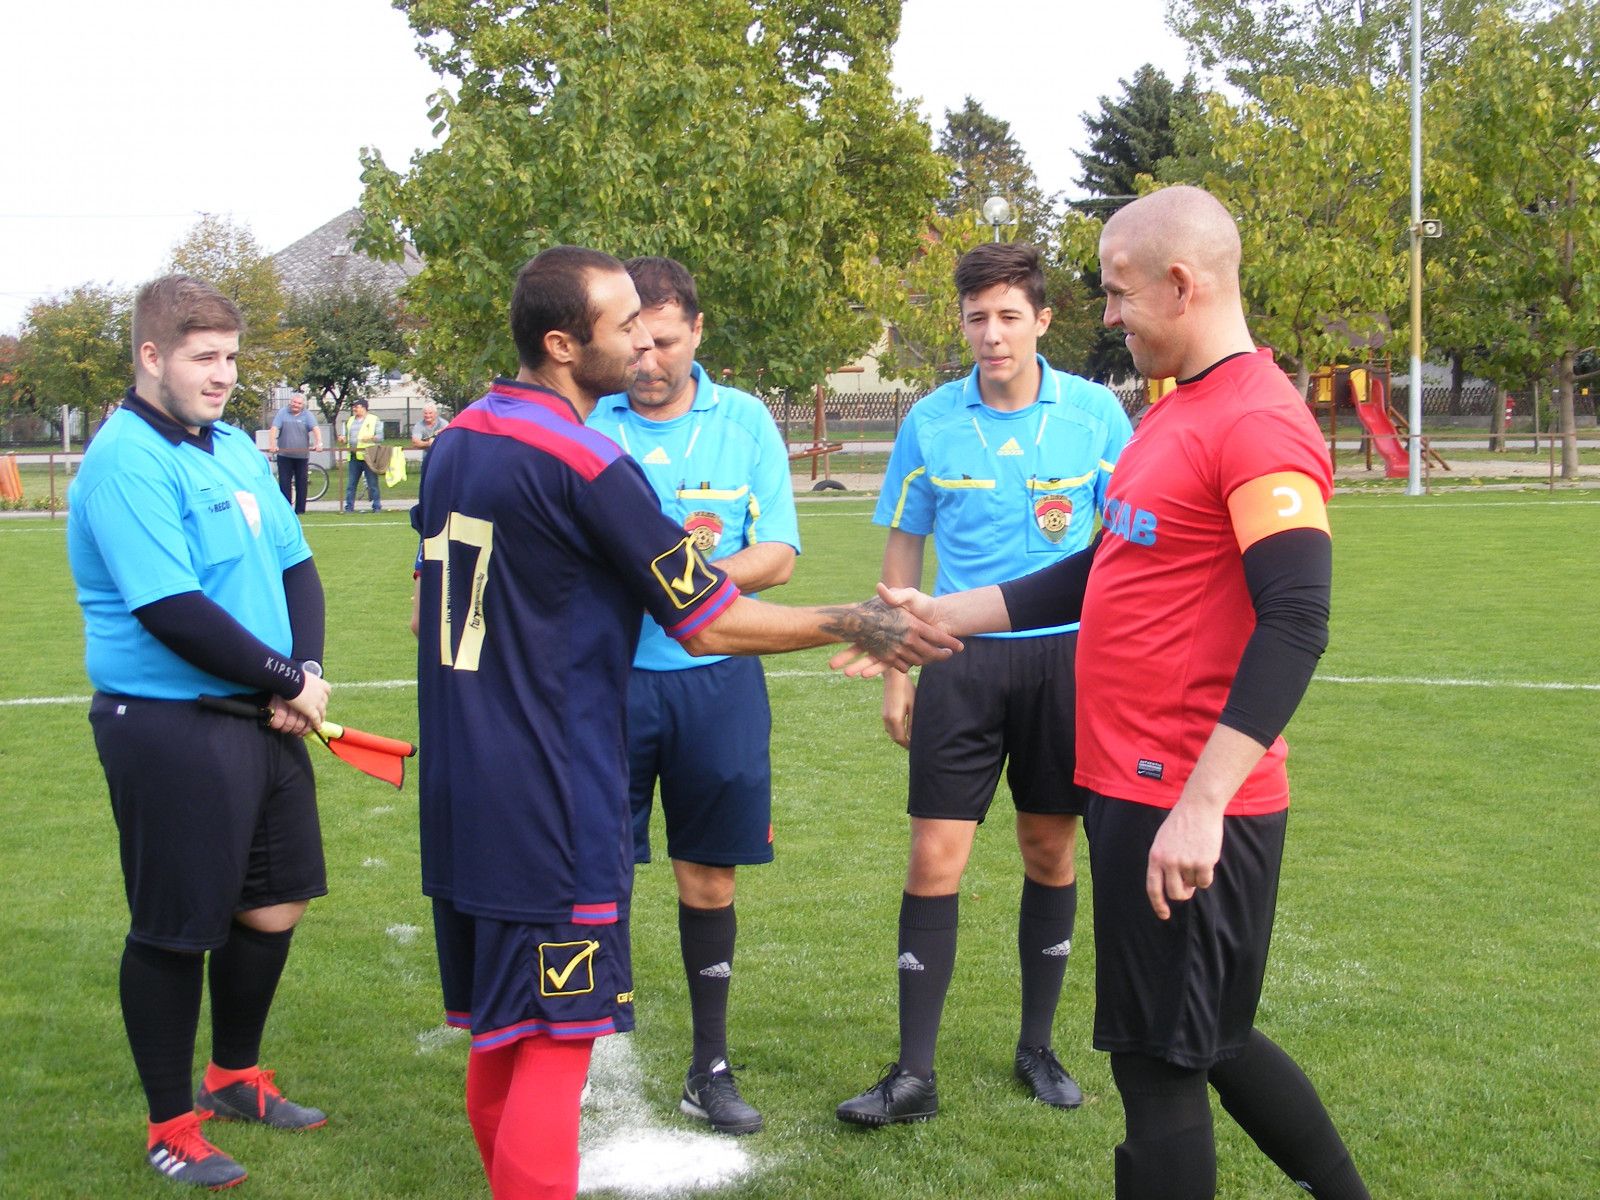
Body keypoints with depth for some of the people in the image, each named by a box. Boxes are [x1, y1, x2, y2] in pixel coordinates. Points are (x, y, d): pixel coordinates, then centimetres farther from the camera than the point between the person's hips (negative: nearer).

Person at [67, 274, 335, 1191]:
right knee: (176, 930, 3)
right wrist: (288, 680, -14)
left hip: (261, 721, 9)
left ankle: (236, 1077, 39)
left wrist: (307, 670, -4)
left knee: (274, 904, 18)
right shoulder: (127, 462, -17)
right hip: (170, 728, -9)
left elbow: (296, 565, 13)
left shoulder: (235, 448, 11)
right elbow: (171, 610, -24)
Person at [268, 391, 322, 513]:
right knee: (284, 482, -2)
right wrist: (272, 444, -22)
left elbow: (315, 429, -11)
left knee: (301, 483, 4)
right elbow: (274, 429, -6)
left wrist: (319, 443, -29)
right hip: (284, 454, 0)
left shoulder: (307, 415, 3)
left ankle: (300, 510, 10)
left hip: (302, 455, 0)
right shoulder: (282, 413, 3)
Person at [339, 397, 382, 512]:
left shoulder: (374, 420, 4)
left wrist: (371, 438, -21)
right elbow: (347, 437, 25)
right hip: (354, 457, 5)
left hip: (368, 457, -5)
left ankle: (377, 507, 3)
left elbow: (380, 436, -2)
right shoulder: (350, 421, 20)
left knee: (373, 484, -3)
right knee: (351, 484, 4)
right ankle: (349, 507, 8)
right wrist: (343, 440, 2)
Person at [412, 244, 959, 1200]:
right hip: (552, 800, -9)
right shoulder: (588, 463, -17)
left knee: (501, 1032, 18)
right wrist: (855, 625, -3)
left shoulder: (457, 440, 10)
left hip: (460, 794, 9)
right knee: (555, 1044, -1)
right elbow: (712, 625, -13)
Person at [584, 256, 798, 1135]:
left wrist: (706, 572, -18)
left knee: (709, 873, 10)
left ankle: (710, 1065, 24)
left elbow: (778, 552, 1)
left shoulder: (744, 420, 4)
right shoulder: (586, 425, 0)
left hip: (717, 677, 1)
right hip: (607, 676, -1)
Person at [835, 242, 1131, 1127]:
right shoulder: (930, 422, 1)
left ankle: (1037, 1047, 26)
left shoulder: (1095, 413, -1)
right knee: (935, 860, -4)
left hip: (1064, 655, 0)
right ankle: (914, 1075, 3)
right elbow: (903, 550, 8)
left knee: (1050, 853, 10)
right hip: (961, 659, 0)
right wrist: (895, 670, 5)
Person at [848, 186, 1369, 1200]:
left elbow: (1294, 624, -24)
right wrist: (941, 616, 22)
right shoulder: (1177, 414, 15)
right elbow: (1108, 575, 23)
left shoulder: (1260, 424, -17)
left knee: (1161, 1062, 2)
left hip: (1185, 815, -9)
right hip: (1133, 788, 9)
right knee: (1213, 1041, 19)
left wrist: (1199, 807, -28)